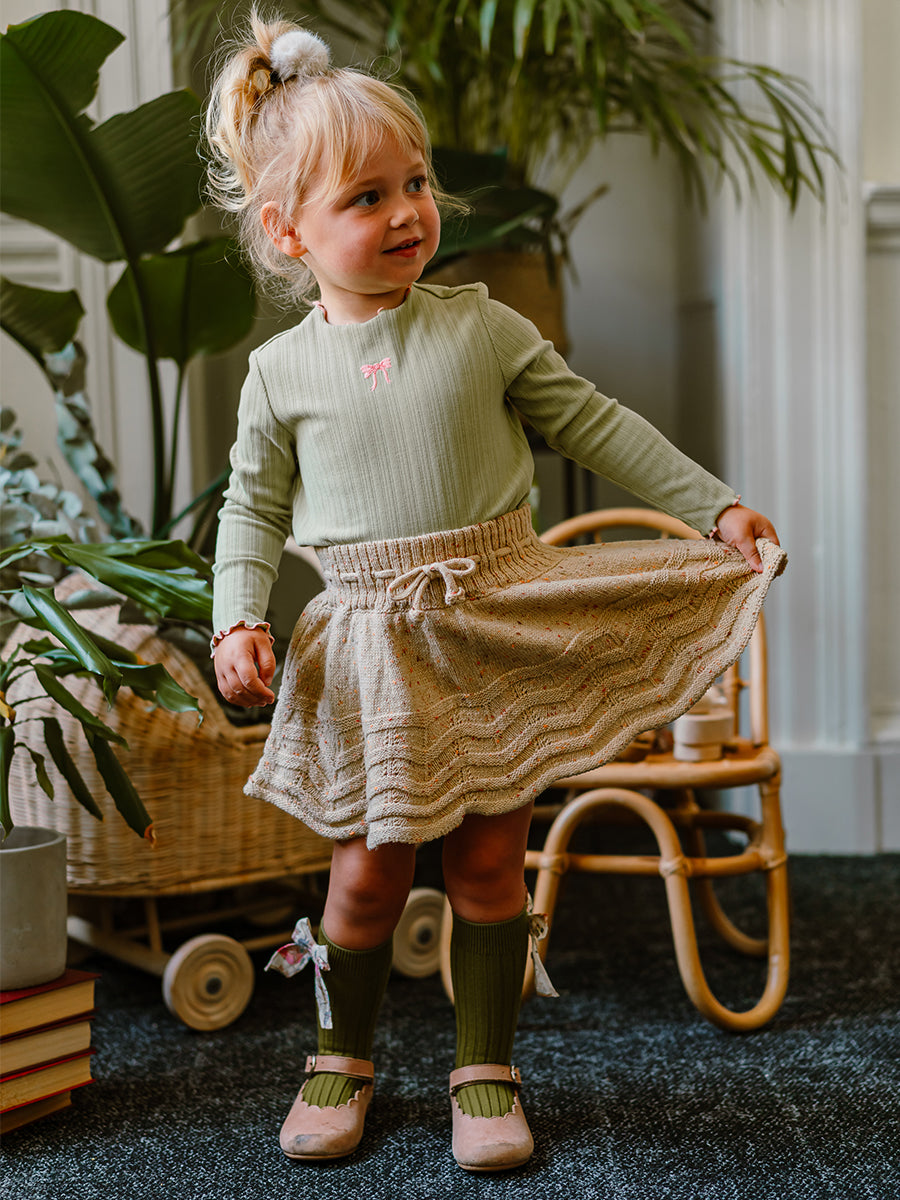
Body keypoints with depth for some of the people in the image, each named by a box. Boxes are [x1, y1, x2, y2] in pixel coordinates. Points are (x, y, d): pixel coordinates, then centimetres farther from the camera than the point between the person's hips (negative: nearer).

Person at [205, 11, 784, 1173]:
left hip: (499, 620, 1)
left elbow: (596, 425, 5)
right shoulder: (281, 371, 1)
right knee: (368, 871, 4)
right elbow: (254, 505, 9)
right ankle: (343, 1056, 29)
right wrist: (239, 620, -7)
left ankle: (486, 1068, 24)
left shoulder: (481, 326, 0)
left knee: (489, 858, 6)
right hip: (368, 648, 0)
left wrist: (718, 508, 3)